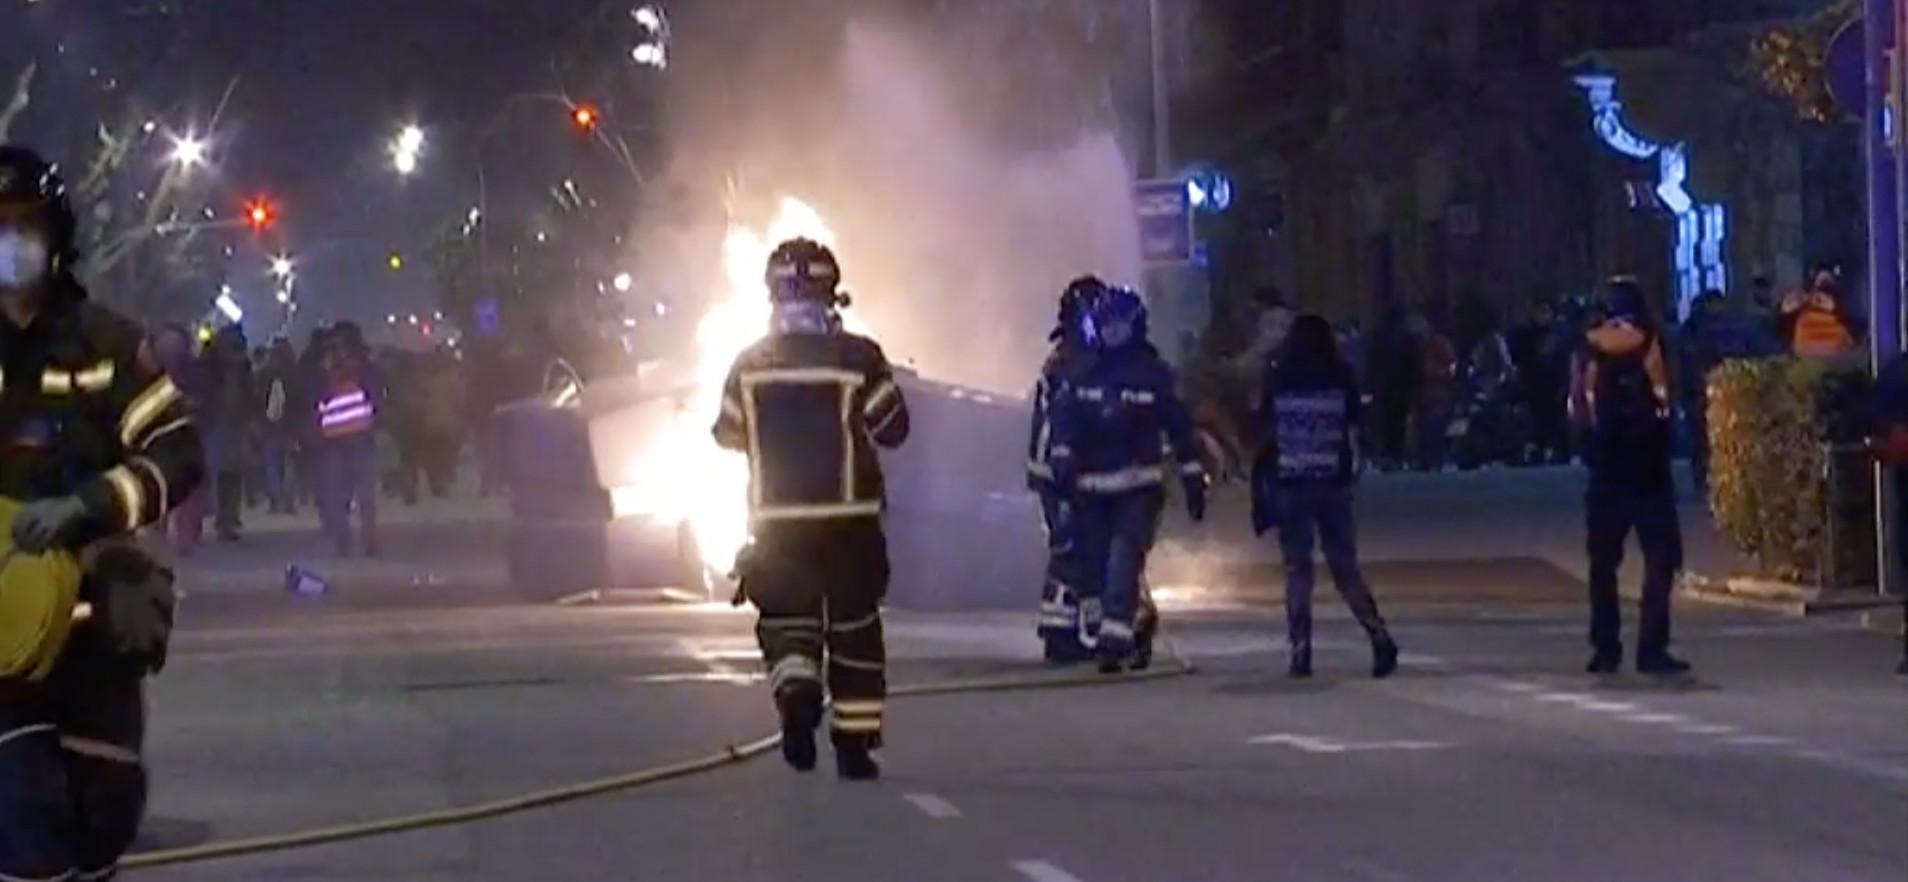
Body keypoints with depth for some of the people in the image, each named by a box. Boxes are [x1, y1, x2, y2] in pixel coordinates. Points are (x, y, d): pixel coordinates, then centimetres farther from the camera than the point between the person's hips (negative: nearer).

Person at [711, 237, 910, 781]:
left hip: (776, 523, 1)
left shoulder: (749, 365, -1)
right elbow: (892, 429, -3)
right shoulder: (858, 358, -9)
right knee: (854, 626, 10)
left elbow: (726, 435, 10)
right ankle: (855, 745, 10)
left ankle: (796, 691, -20)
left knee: (786, 619, 11)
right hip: (849, 520, -1)